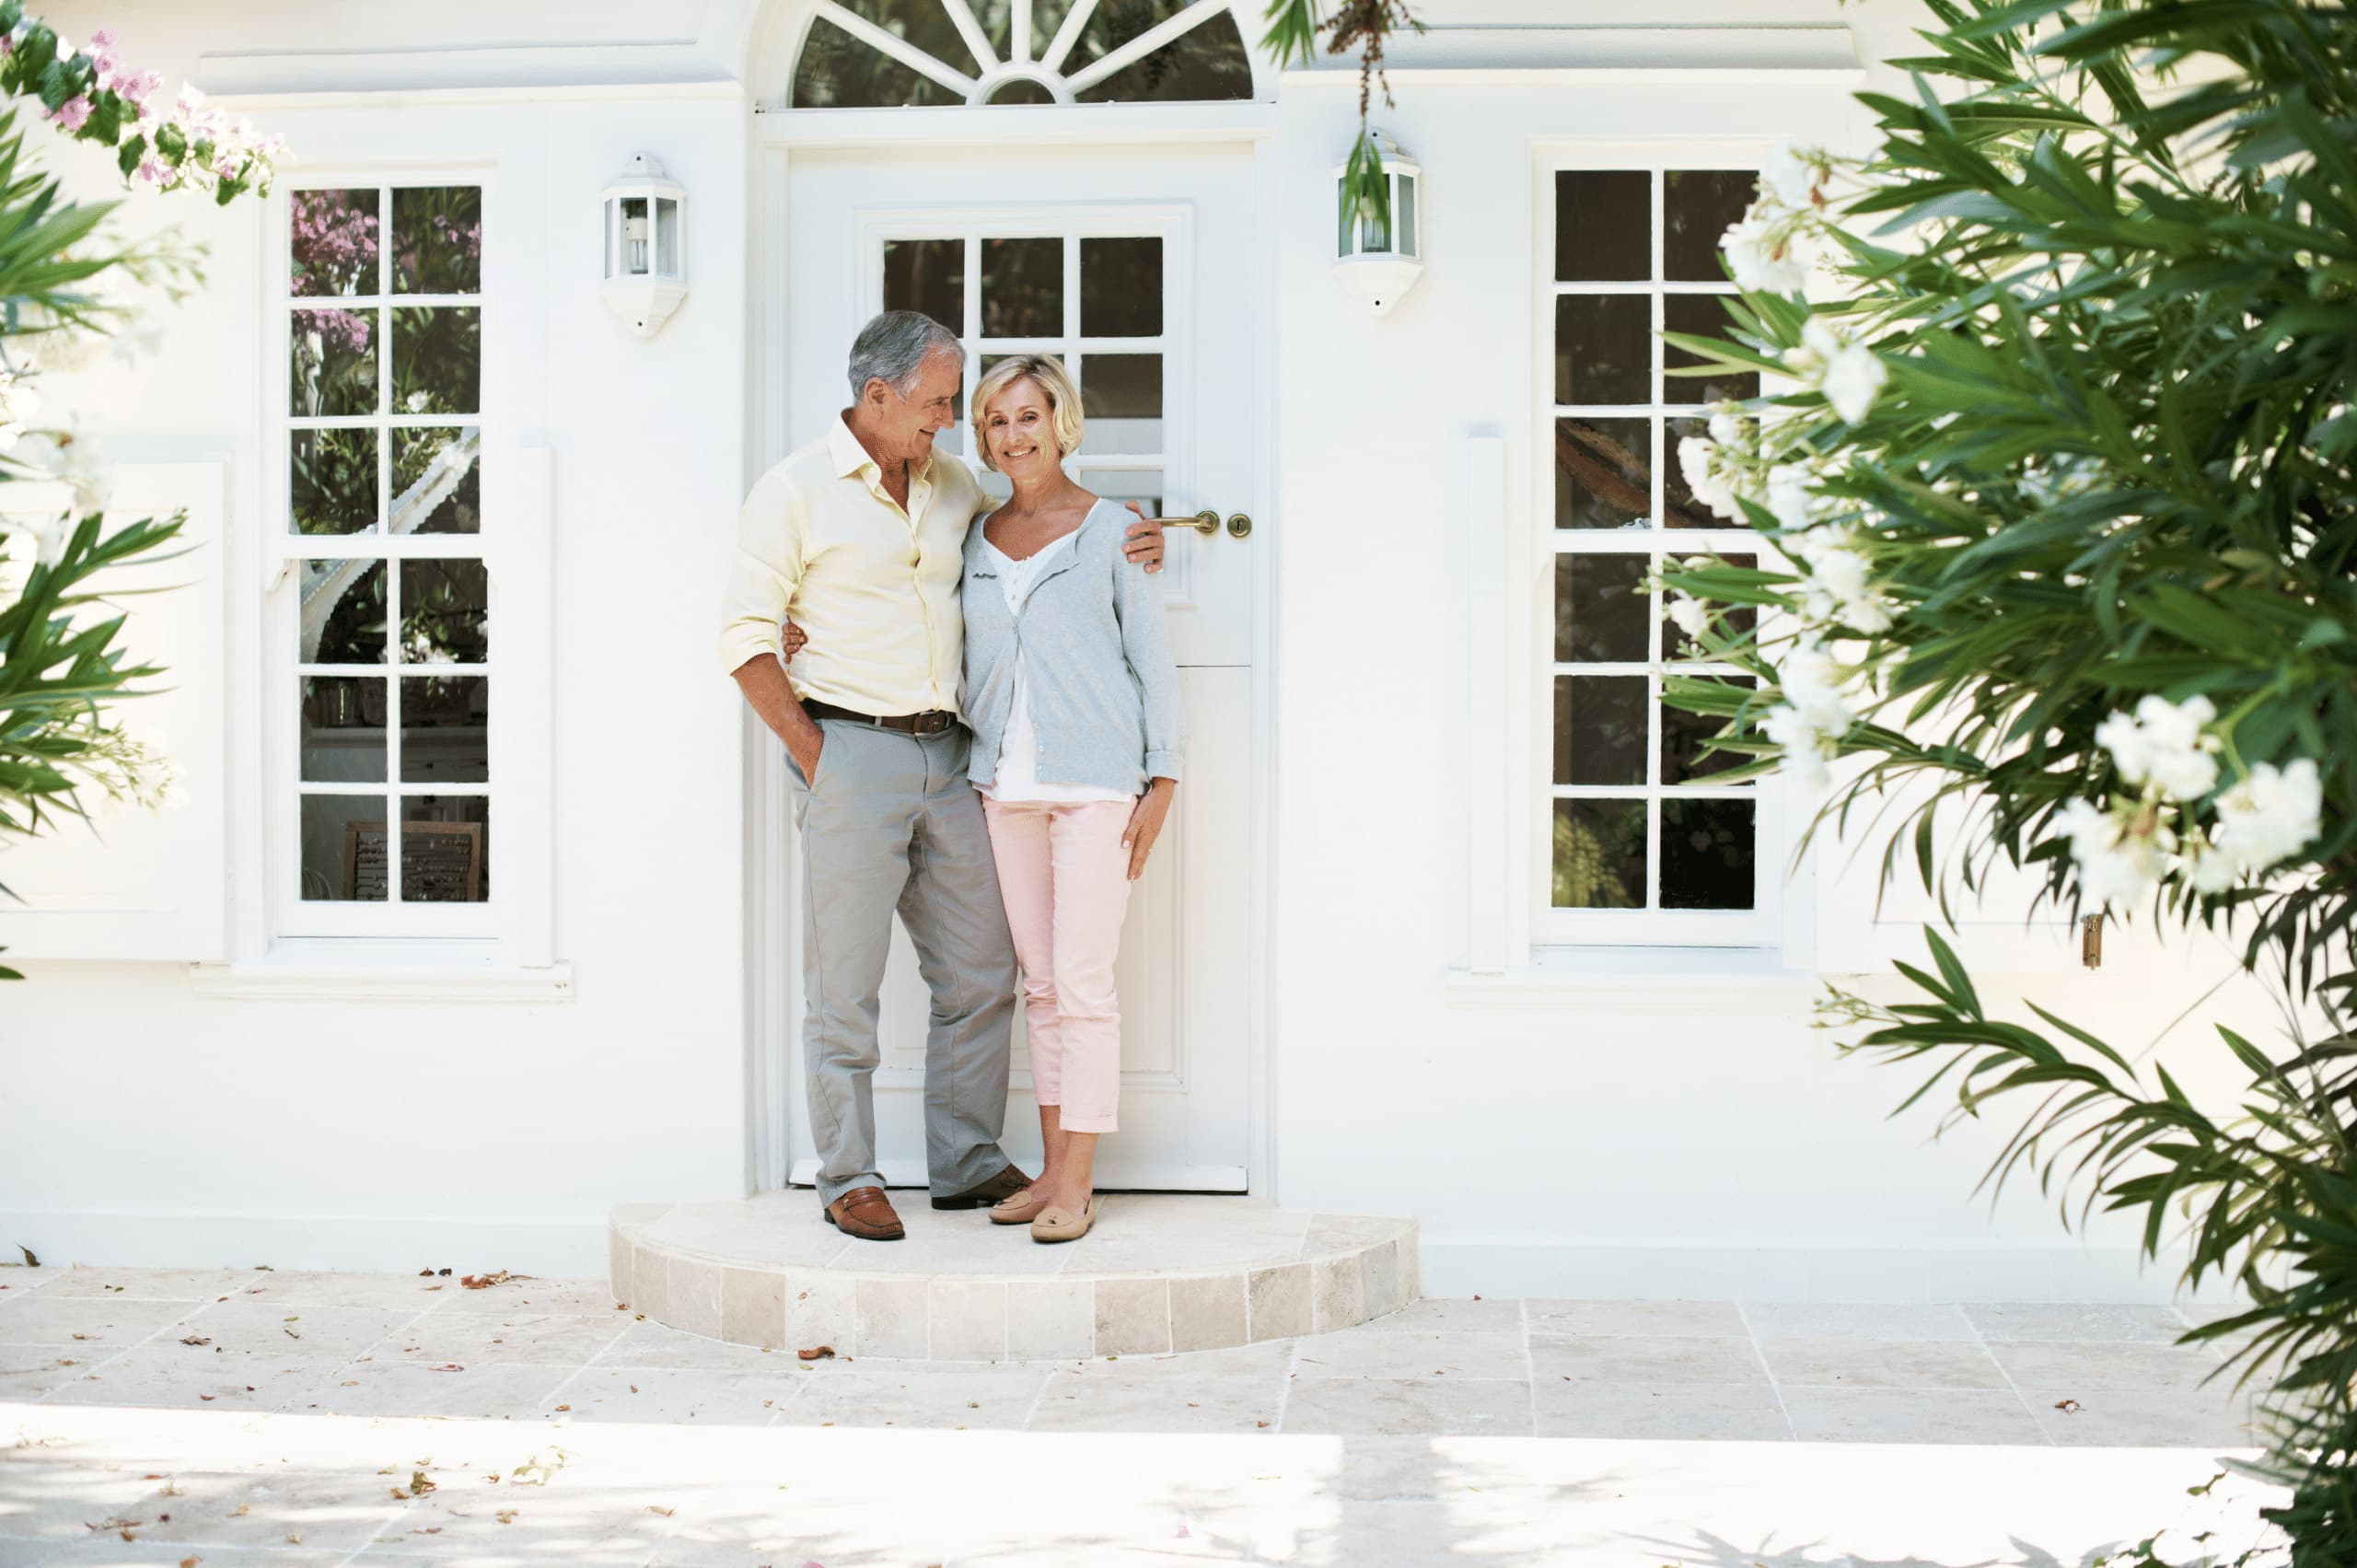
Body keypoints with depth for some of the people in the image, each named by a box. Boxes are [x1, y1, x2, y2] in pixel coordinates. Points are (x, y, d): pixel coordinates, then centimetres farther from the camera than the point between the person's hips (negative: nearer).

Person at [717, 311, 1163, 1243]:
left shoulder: (953, 486, 13)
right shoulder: (796, 492, -4)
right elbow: (746, 639, -4)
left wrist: (1117, 554, 10)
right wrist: (812, 755, -9)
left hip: (948, 755, 6)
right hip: (851, 752, -6)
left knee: (980, 972, 9)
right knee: (845, 982, -1)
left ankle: (969, 1163, 21)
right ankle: (849, 1180, 10)